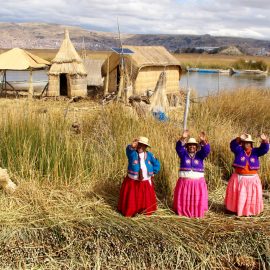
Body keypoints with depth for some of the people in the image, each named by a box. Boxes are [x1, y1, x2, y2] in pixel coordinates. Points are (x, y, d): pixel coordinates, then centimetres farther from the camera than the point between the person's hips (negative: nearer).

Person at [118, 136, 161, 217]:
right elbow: (129, 150, -35)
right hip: (132, 181, -3)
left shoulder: (149, 155, 0)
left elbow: (157, 165, 10)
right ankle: (129, 212, 23)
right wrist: (132, 146, -57)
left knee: (146, 199, 16)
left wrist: (152, 173, 1)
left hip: (146, 182, 3)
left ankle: (146, 211, 36)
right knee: (131, 199, 6)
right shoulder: (132, 154, -10)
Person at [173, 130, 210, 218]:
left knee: (197, 199, 2)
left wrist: (203, 141, -34)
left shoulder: (200, 154, 4)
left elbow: (206, 150, -14)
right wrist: (183, 138, -33)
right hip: (185, 181, 0)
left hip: (198, 182, 0)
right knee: (184, 198, 6)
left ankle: (198, 213, 14)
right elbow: (179, 147, -15)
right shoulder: (183, 154, 3)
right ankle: (183, 212, 20)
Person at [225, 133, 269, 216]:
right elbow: (233, 145, -22)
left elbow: (264, 149, -12)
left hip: (252, 179, 1)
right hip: (239, 178, -1)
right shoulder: (239, 150, -4)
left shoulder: (255, 151, 1)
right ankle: (237, 210, 21)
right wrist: (239, 139, -43)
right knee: (239, 196, 8)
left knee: (252, 196, 7)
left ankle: (251, 211, 21)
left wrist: (264, 140, -34)